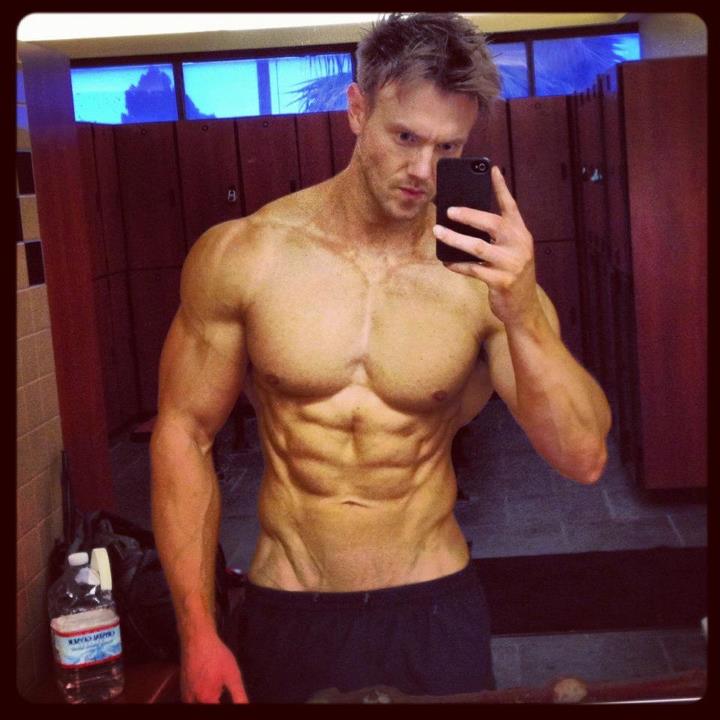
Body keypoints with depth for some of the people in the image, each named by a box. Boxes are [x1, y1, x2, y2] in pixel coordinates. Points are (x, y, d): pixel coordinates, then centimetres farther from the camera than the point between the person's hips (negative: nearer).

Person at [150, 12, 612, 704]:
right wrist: (197, 634, -5)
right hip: (286, 617, 0)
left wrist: (523, 314, -30)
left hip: (433, 606, 0)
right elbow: (184, 434, -3)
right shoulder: (241, 256, -10)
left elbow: (583, 459, -14)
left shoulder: (485, 274, -11)